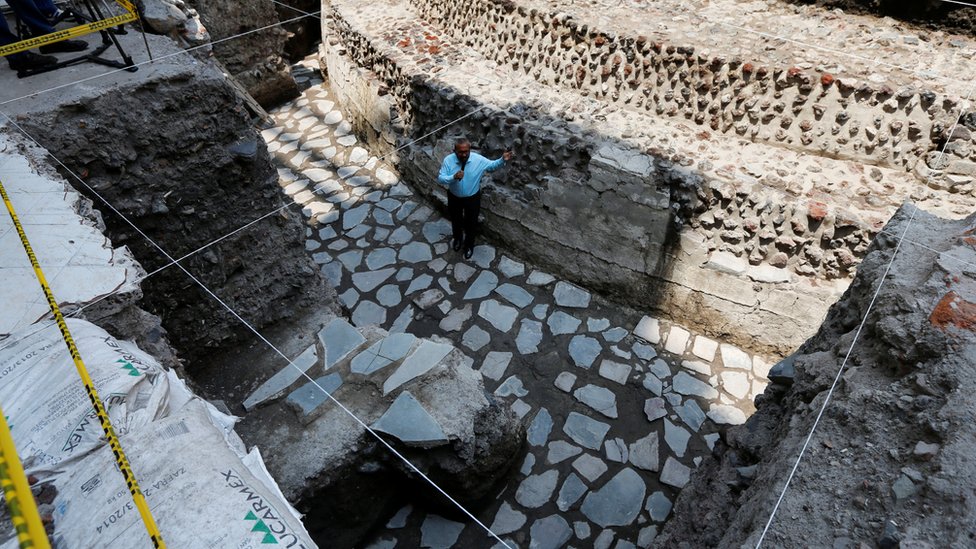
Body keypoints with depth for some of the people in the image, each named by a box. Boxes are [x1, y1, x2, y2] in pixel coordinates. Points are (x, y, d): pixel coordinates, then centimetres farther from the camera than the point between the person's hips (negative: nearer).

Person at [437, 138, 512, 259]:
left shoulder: (478, 159, -21)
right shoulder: (448, 160, -21)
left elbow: (492, 165, -6)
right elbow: (440, 179, -21)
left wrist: (502, 160, -26)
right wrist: (454, 177, -40)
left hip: (472, 198, 0)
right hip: (454, 197, 1)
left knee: (471, 223, 18)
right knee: (456, 220, 25)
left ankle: (469, 245, 46)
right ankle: (457, 239, 57)